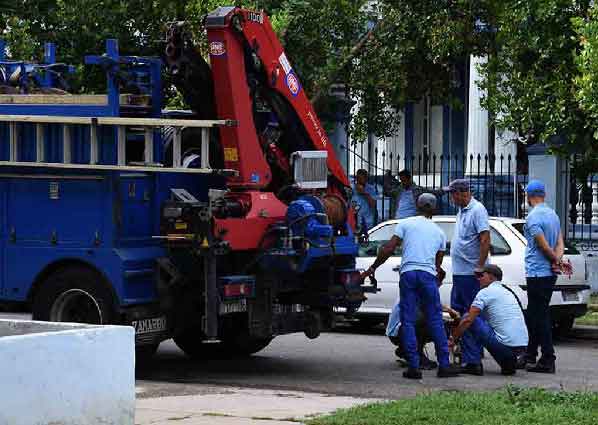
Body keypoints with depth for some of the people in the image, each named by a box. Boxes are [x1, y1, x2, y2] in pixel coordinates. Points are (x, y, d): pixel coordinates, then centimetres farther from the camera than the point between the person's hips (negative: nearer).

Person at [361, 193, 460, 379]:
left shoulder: (406, 224, 9)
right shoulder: (439, 233, 19)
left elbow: (388, 249, 2)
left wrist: (372, 269, 9)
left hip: (408, 273, -1)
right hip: (428, 274, 1)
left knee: (408, 321, 2)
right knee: (435, 321, 5)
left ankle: (414, 367, -2)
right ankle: (444, 365, 3)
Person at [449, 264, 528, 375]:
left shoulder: (485, 292, -1)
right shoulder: (508, 292, 24)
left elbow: (468, 320, -6)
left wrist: (453, 338, 7)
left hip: (506, 344, -8)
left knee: (470, 320, 1)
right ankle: (509, 363, 14)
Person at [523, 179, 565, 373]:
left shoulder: (533, 217, -15)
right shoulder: (553, 215, 14)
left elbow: (544, 246, -16)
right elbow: (560, 243, 8)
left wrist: (556, 261, -1)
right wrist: (557, 260, -6)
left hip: (537, 273, -9)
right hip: (549, 274, 9)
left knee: (540, 317, -7)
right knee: (534, 315, 18)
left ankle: (548, 360, -8)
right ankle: (530, 356, 26)